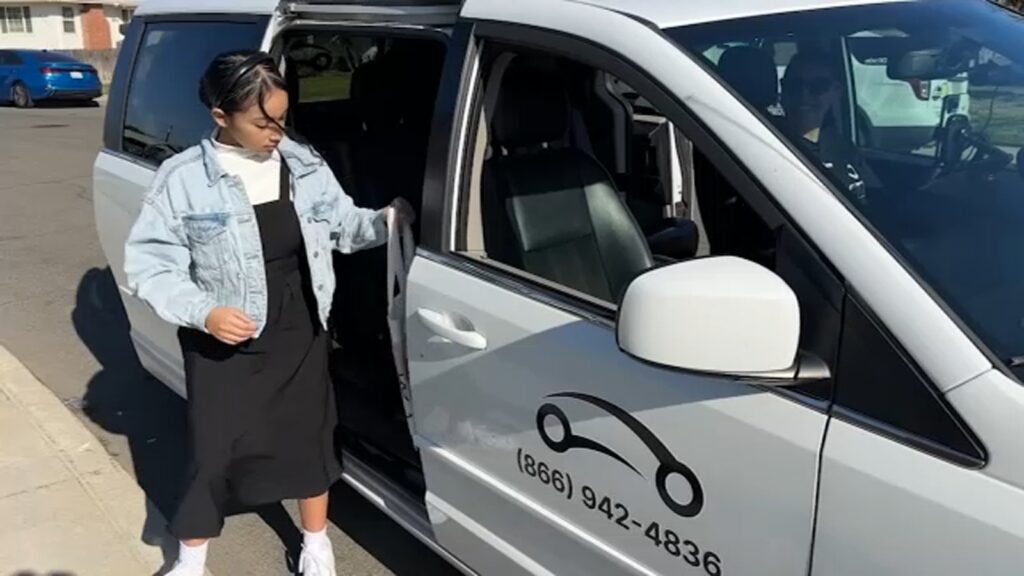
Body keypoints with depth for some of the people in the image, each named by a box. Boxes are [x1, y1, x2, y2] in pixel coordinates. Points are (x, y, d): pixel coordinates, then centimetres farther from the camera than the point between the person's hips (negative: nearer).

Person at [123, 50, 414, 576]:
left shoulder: (304, 163, -2)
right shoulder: (183, 179, -14)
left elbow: (342, 226, 8)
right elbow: (149, 263, -12)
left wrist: (384, 221, -10)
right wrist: (203, 312, -24)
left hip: (301, 334, 3)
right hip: (224, 344, -3)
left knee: (309, 436, 15)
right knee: (213, 451, 6)